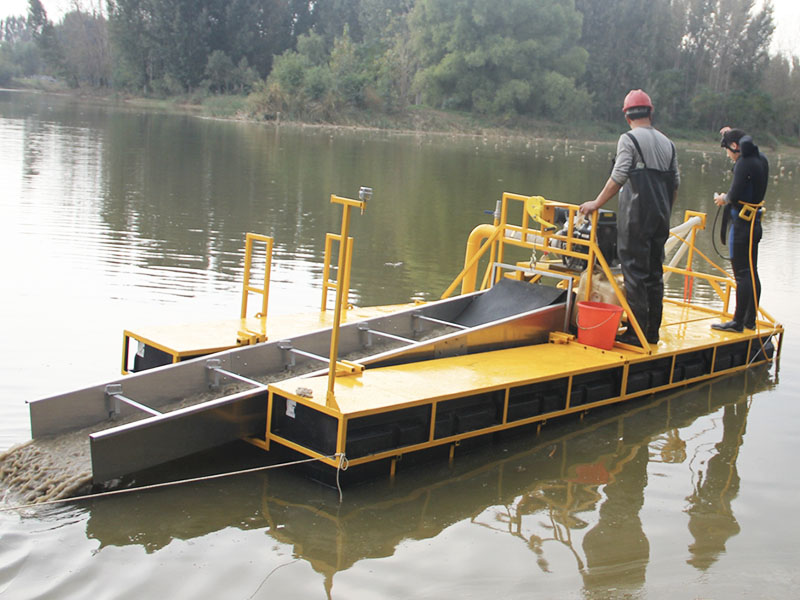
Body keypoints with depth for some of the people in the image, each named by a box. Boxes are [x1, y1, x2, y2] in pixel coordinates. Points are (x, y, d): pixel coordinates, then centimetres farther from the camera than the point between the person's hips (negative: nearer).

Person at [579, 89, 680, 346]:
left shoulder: (629, 139, -6)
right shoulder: (667, 142, 14)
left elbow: (618, 178, -14)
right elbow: (675, 183, 15)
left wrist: (596, 204, -6)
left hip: (636, 216, -7)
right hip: (660, 219, 7)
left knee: (635, 272, -4)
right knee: (654, 272, 12)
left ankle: (636, 332, -3)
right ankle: (652, 331, 17)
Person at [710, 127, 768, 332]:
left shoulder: (744, 163, -16)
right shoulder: (761, 160, 11)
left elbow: (735, 195, -24)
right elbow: (748, 144, 36)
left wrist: (723, 199, -4)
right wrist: (732, 134, 36)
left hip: (741, 224, -9)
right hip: (754, 223, 9)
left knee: (742, 274, -7)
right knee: (751, 273, 13)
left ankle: (738, 322, -4)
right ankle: (750, 320, 20)